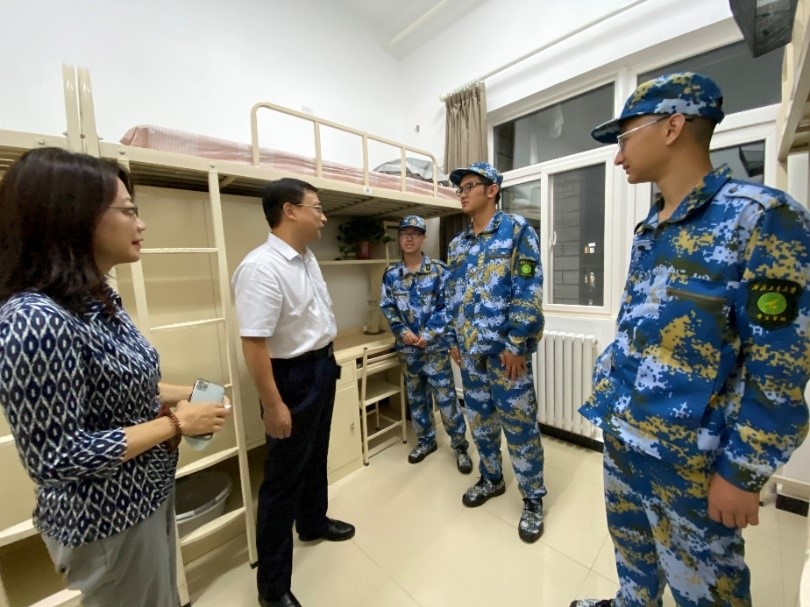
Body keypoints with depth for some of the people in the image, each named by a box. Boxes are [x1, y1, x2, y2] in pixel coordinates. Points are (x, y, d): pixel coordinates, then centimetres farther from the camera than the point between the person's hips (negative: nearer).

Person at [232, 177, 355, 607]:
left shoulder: (307, 258, 5)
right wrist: (273, 405, -23)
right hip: (293, 376, -9)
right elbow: (253, 343, -27)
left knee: (315, 457, 27)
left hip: (322, 368, 9)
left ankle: (313, 523, 53)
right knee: (284, 475, 8)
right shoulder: (261, 267, -24)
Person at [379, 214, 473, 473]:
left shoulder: (439, 270, -4)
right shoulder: (391, 274, 3)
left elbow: (446, 306, -8)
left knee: (446, 397, 2)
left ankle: (460, 445, 23)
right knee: (416, 396, 16)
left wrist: (428, 334, -16)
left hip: (435, 345, -3)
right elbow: (387, 307, 3)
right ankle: (426, 440, 35)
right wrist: (403, 332, -11)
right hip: (407, 348, 4)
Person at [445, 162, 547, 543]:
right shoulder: (457, 245, 11)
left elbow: (529, 292, -13)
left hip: (506, 350, -6)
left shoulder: (517, 230, -6)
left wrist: (516, 345, -17)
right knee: (479, 420, 18)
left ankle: (533, 499, 29)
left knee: (519, 426, 7)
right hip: (470, 351, 6)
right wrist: (453, 340, 11)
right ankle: (491, 479, 40)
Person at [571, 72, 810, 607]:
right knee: (630, 545, 27)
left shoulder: (759, 218, -15)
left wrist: (743, 471, -15)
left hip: (687, 453, -7)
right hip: (621, 433, 7)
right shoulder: (650, 230, 7)